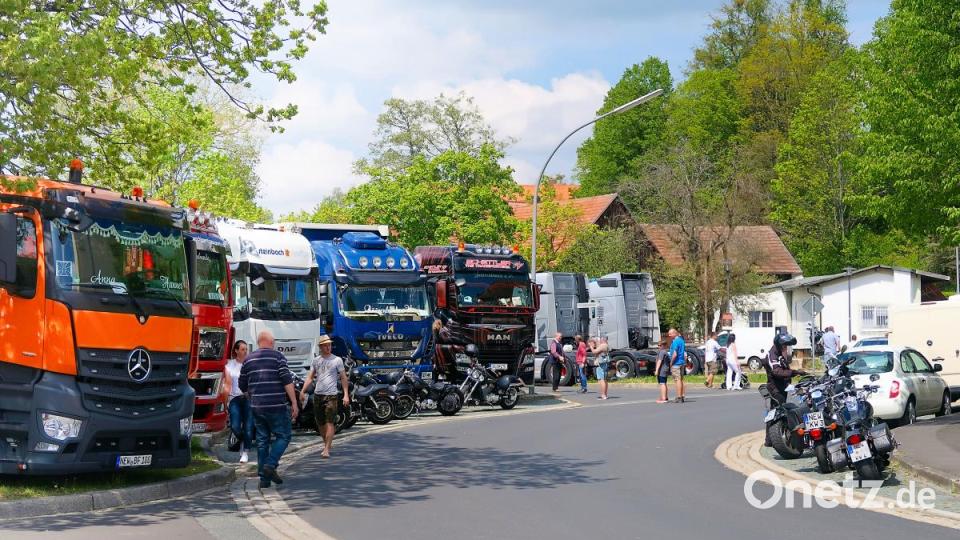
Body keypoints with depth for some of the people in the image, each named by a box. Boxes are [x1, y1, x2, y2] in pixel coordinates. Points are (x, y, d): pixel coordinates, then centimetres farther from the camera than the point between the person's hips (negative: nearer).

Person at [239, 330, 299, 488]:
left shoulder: (249, 360, 10)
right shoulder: (278, 356, -4)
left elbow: (243, 386, 15)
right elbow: (287, 381, -12)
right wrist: (294, 403, -11)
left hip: (257, 407, 5)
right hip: (276, 406, -5)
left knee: (262, 440, 10)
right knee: (283, 436, 6)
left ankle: (264, 477, 8)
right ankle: (270, 465, -12)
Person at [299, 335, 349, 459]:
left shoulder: (337, 360, 1)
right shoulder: (316, 360, 11)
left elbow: (343, 378, 1)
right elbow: (310, 377, 13)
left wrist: (346, 394, -6)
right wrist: (303, 391, 1)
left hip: (331, 395, -5)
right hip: (317, 395, 5)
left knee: (330, 423, -10)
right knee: (320, 423, 12)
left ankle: (326, 450, -12)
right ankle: (327, 443, 30)